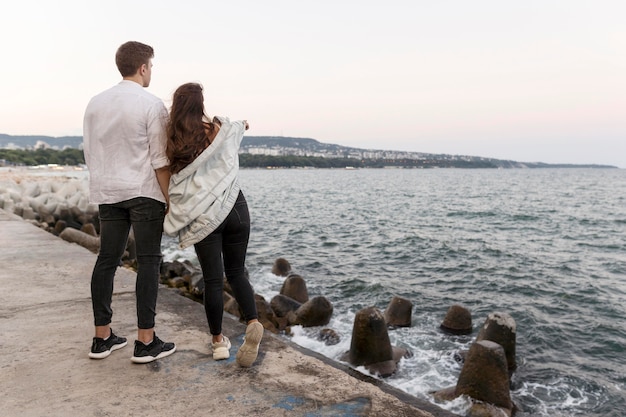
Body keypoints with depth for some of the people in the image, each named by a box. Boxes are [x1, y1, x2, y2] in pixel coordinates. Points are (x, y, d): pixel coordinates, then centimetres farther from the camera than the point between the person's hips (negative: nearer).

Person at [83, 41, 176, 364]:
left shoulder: (96, 103, 10)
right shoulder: (152, 105, -8)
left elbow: (89, 150, 14)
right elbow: (160, 160, -11)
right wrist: (169, 198, -5)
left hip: (107, 192, 6)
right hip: (144, 192, -6)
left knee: (107, 260, 9)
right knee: (148, 262, -2)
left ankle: (102, 338, 17)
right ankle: (145, 342, 1)